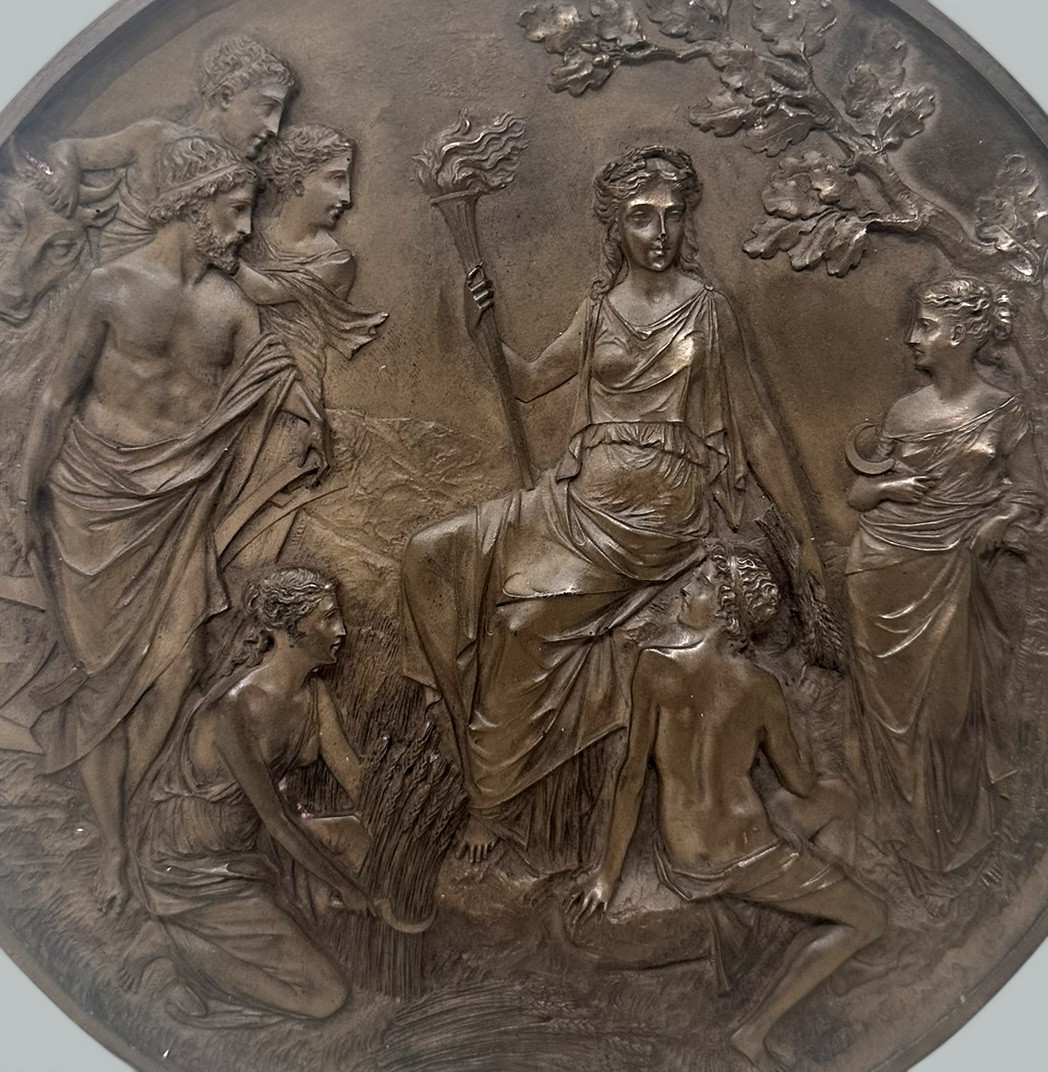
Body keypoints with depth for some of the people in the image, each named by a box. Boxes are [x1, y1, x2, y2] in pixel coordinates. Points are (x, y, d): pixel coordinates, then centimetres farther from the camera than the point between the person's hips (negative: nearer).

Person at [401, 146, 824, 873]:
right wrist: (483, 331, -2)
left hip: (660, 516, -5)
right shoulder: (602, 307, 11)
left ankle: (504, 802, -3)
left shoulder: (707, 309, 1)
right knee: (433, 556, -10)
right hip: (583, 496, 5)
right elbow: (531, 382, 18)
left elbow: (754, 427, 2)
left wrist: (806, 538, 2)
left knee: (529, 609, -24)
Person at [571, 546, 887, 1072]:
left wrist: (608, 871, -1)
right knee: (869, 919, 19)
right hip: (749, 860, -4)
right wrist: (830, 790, 29)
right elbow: (801, 783, 4)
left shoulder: (653, 664, -12)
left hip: (682, 869, 4)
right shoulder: (762, 687, -8)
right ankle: (756, 1028, 7)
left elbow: (633, 772, -11)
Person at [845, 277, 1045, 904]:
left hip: (947, 580, -3)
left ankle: (951, 846, 26)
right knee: (893, 704, 11)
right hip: (884, 576, 4)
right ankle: (908, 829, 30)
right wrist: (888, 487, -12)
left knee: (946, 708, 6)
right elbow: (858, 492, 9)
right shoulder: (905, 411, 6)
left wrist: (987, 530, -19)